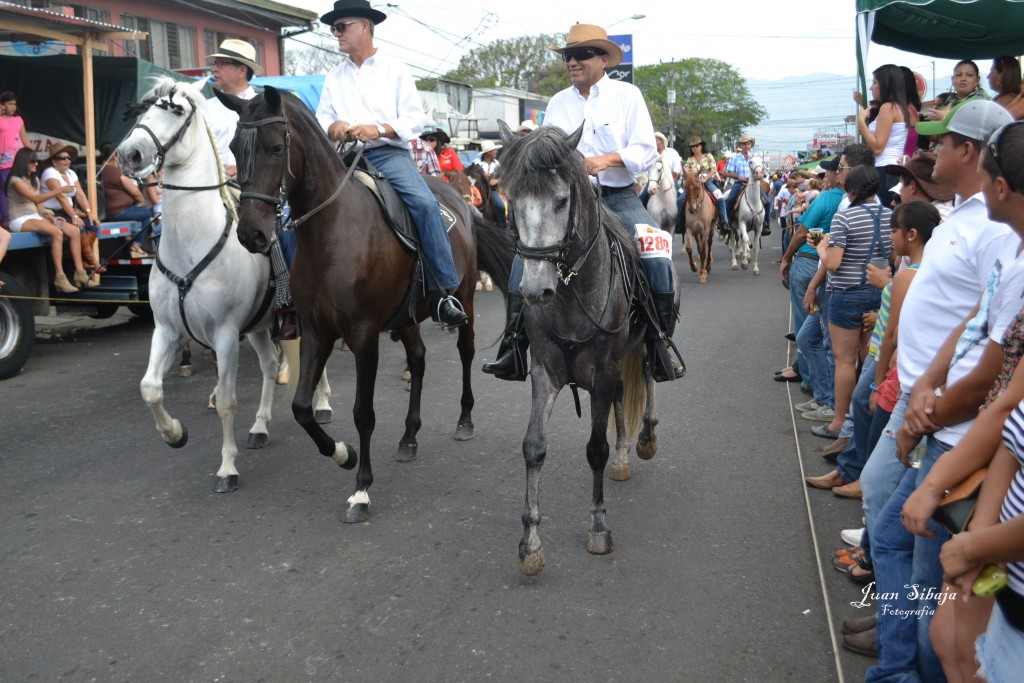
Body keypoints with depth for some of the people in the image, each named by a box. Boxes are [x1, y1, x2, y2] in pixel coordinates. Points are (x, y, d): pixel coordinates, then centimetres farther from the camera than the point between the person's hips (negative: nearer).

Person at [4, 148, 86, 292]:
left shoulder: (34, 179, 16)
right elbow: (36, 199, -22)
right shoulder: (15, 180, -10)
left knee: (75, 231, -10)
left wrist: (49, 215, -1)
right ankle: (60, 277, -37)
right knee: (57, 233, -35)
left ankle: (80, 273, -15)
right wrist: (59, 190, -27)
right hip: (21, 221, -8)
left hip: (35, 217, 8)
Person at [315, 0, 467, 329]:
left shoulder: (395, 69, 7)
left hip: (389, 153, -3)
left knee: (425, 202, -29)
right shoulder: (334, 76, 18)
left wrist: (379, 129, -17)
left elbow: (415, 119, 0)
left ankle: (444, 292, -25)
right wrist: (333, 127, -11)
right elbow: (321, 118, 14)